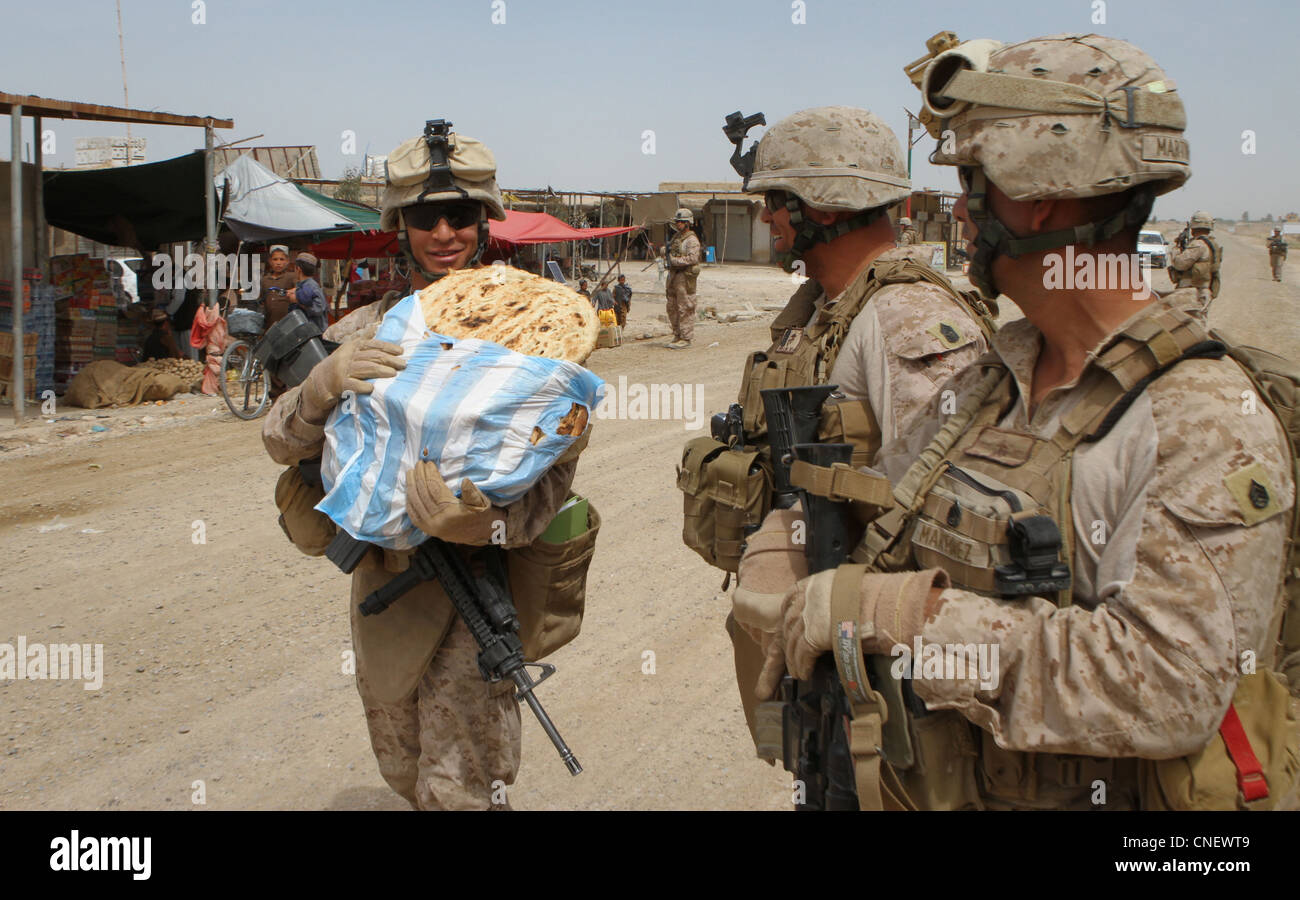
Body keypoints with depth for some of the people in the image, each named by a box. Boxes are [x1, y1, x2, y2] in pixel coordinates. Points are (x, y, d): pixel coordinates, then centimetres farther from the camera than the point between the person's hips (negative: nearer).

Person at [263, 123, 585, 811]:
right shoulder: (365, 332, 5)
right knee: (403, 772, 21)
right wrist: (328, 383, -23)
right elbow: (284, 442, -1)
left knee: (457, 790, -6)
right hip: (382, 584, 5)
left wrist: (484, 514, -34)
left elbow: (553, 466, -13)